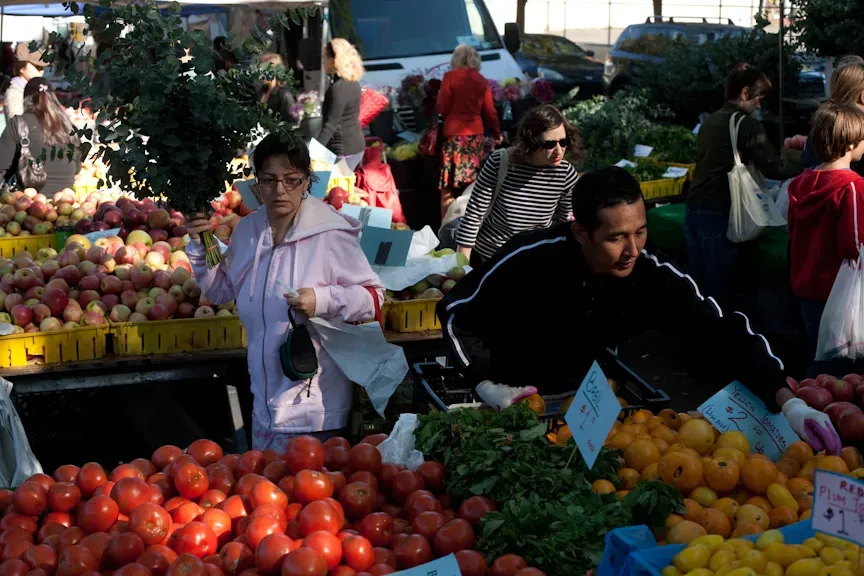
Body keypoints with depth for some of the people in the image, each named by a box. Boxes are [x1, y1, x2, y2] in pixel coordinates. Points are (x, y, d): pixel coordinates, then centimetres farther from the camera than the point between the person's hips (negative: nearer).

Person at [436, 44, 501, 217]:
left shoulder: (450, 76, -2)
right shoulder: (482, 81, 6)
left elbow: (442, 108, -3)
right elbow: (490, 111, 9)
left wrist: (440, 94, 17)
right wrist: (497, 133, 22)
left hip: (453, 133, -3)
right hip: (476, 133, 3)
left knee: (449, 186, -1)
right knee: (474, 185, 7)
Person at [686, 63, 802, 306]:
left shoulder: (710, 121, 15)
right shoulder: (747, 124, -9)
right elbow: (773, 168, -11)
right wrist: (801, 163, 7)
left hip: (694, 207, 8)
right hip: (718, 213, -8)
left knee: (696, 282, 13)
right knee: (718, 286, -1)